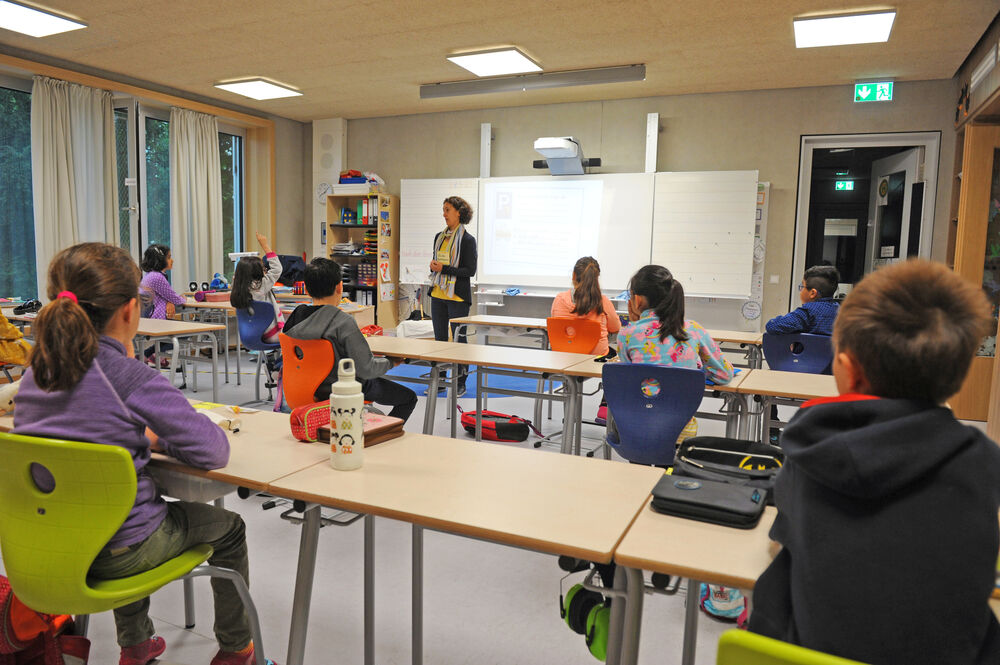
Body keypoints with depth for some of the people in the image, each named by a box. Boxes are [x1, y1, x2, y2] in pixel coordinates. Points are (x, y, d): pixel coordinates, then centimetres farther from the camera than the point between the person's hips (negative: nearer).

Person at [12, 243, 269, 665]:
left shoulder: (34, 372, -3)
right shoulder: (134, 380, -23)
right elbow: (213, 451, -21)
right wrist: (156, 438, -4)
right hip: (118, 554, -7)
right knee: (227, 527, 19)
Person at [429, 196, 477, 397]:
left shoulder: (468, 240, -7)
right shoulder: (439, 237, 13)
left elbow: (470, 270, -11)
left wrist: (444, 269, -17)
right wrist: (433, 267, -3)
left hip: (457, 297, -6)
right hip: (438, 295, 6)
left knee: (459, 339, -1)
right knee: (439, 339, 10)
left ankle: (460, 383, 7)